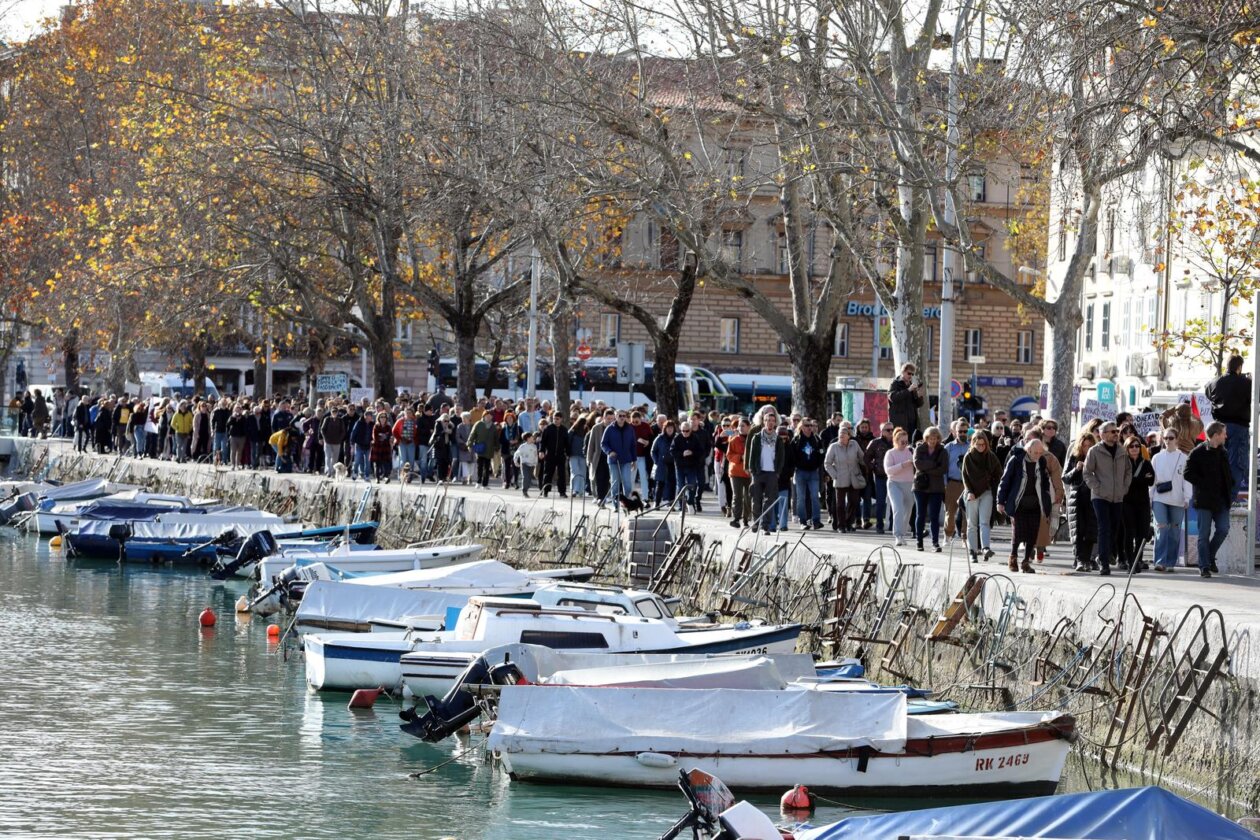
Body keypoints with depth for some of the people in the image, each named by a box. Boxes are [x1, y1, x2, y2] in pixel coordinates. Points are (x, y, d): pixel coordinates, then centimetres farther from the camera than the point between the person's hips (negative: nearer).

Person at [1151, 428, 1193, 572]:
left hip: (1177, 500, 0)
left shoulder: (1183, 458, 4)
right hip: (1159, 499, 0)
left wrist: (1187, 498, -6)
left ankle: (1170, 562, 12)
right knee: (1161, 528, -13)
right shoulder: (1157, 458, 9)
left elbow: (1187, 479, 2)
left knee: (1175, 531, 4)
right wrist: (1150, 498, 5)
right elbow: (1152, 479, 11)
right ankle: (1160, 561, -17)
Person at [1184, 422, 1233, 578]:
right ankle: (1204, 566, 4)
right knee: (1204, 534, -1)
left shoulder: (1223, 453, 13)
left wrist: (1230, 486, 8)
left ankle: (1210, 557, 21)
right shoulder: (1198, 453, -7)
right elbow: (1189, 474, -11)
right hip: (1205, 500, -6)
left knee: (1223, 529, -1)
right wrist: (1205, 485, -16)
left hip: (1221, 500, 6)